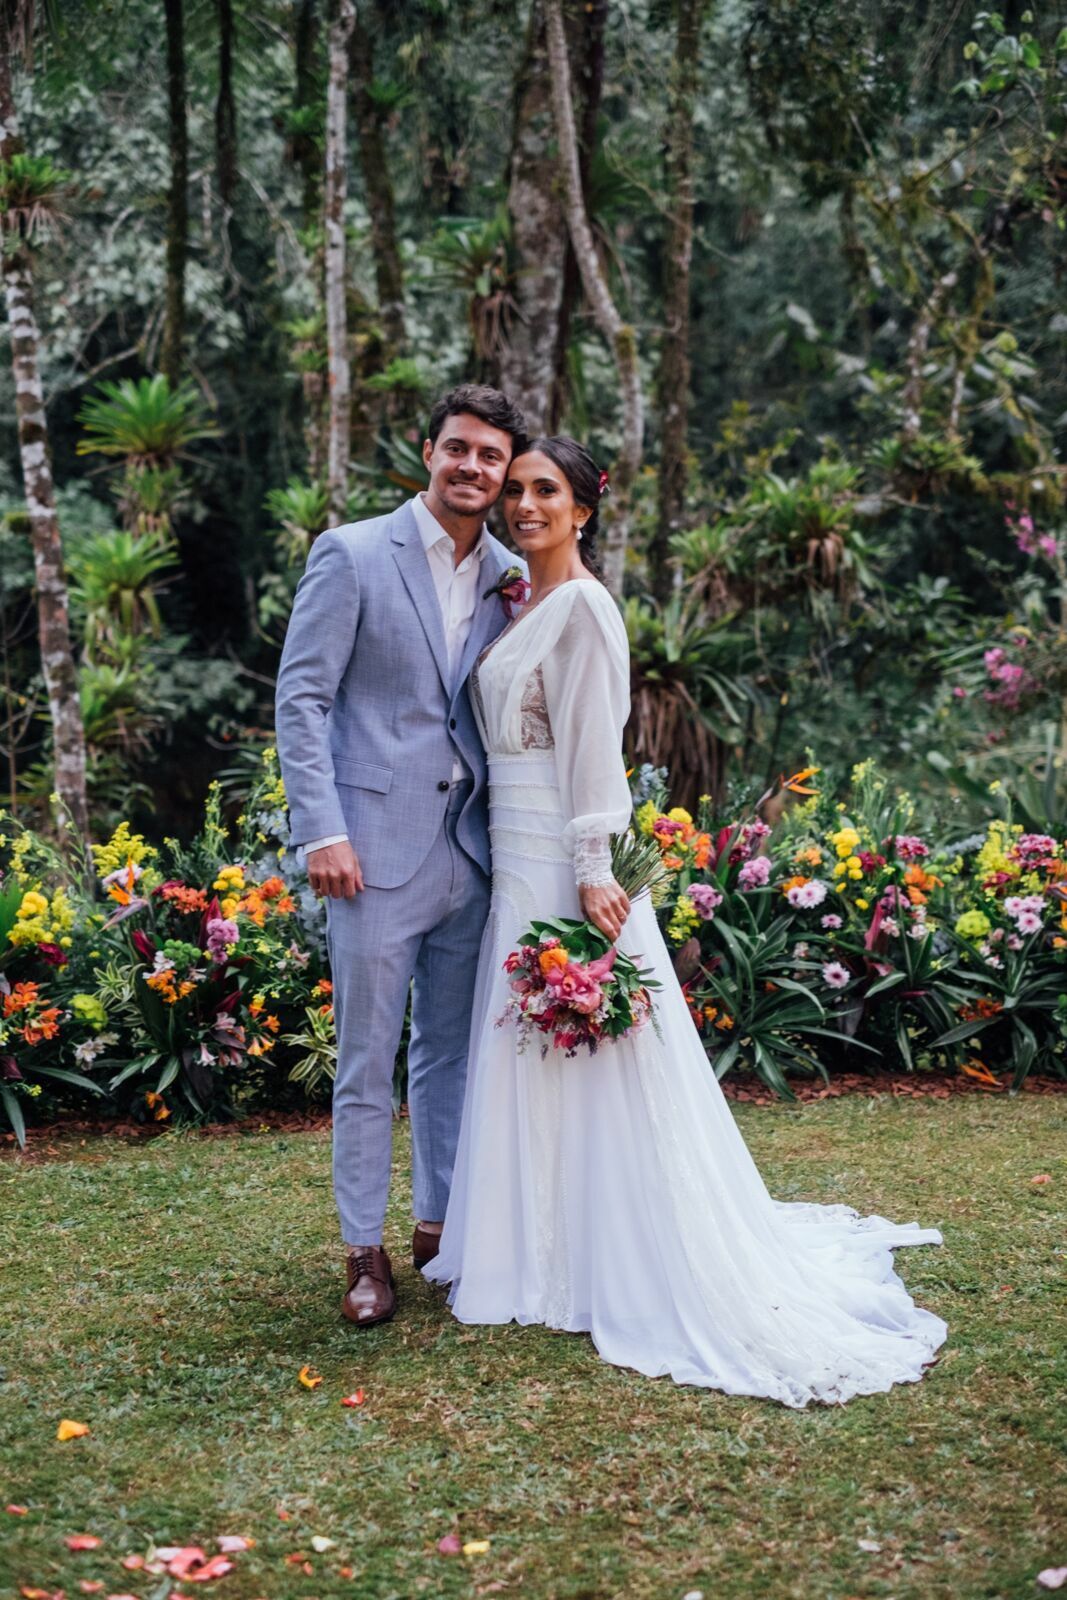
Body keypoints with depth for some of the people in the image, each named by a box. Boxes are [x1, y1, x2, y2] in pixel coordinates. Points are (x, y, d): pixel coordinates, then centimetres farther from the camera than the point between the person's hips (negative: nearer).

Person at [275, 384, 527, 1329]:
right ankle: (366, 1251, 14)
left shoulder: (510, 577, 9)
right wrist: (322, 831, -14)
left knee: (452, 1052, 14)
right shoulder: (352, 555, -5)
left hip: (470, 849, 5)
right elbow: (301, 698, -7)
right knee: (368, 1061, 2)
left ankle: (441, 1223, 28)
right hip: (374, 849, -4)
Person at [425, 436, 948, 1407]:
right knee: (533, 1058, 14)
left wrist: (591, 873, -20)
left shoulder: (581, 606, -11)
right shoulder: (525, 606, 16)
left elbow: (592, 746, -16)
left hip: (561, 863, -9)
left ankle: (620, 1269, 8)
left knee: (581, 1057, -2)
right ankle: (550, 1249, 25)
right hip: (518, 862, 9)